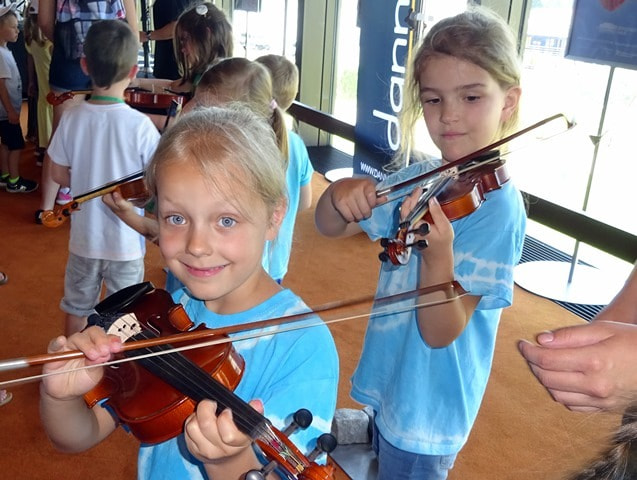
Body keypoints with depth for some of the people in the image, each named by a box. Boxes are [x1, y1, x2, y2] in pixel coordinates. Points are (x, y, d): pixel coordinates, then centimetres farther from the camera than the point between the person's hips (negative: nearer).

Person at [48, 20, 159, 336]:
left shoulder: (71, 118, -10)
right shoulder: (141, 125, -21)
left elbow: (59, 174, -1)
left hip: (84, 236, 4)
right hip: (125, 240, -3)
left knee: (77, 306, 24)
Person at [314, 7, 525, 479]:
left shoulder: (500, 206, -24)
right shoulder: (417, 178, -5)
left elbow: (440, 332, -25)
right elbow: (330, 227, 0)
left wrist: (437, 254, -43)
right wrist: (340, 194, -22)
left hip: (427, 405, -6)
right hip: (388, 379, 6)